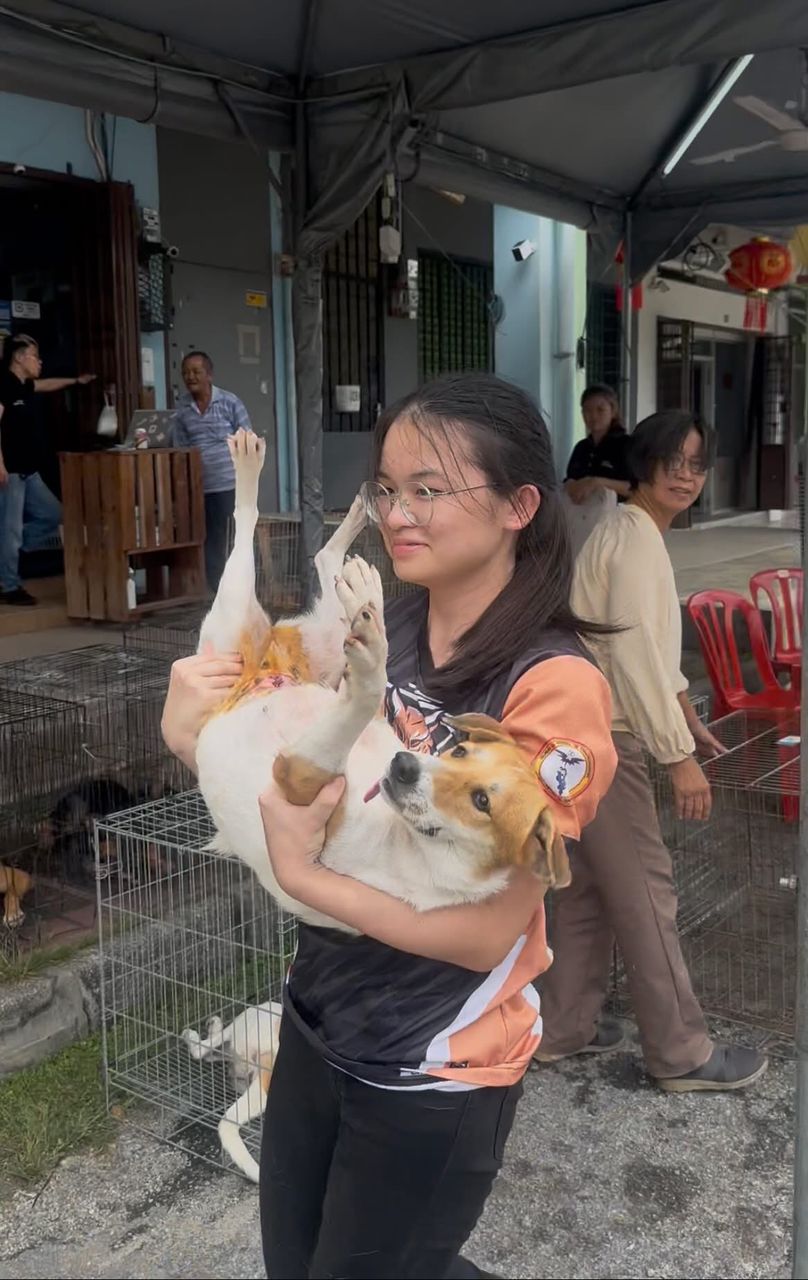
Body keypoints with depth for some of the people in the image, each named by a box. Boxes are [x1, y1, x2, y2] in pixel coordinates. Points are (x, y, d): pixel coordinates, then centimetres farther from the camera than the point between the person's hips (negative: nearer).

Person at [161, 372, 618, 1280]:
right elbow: (289, 797, 4)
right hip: (318, 1019, 6)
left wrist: (301, 875, -27)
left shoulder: (551, 686, -23)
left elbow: (489, 932, -22)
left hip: (435, 1073, -6)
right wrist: (198, 741, -15)